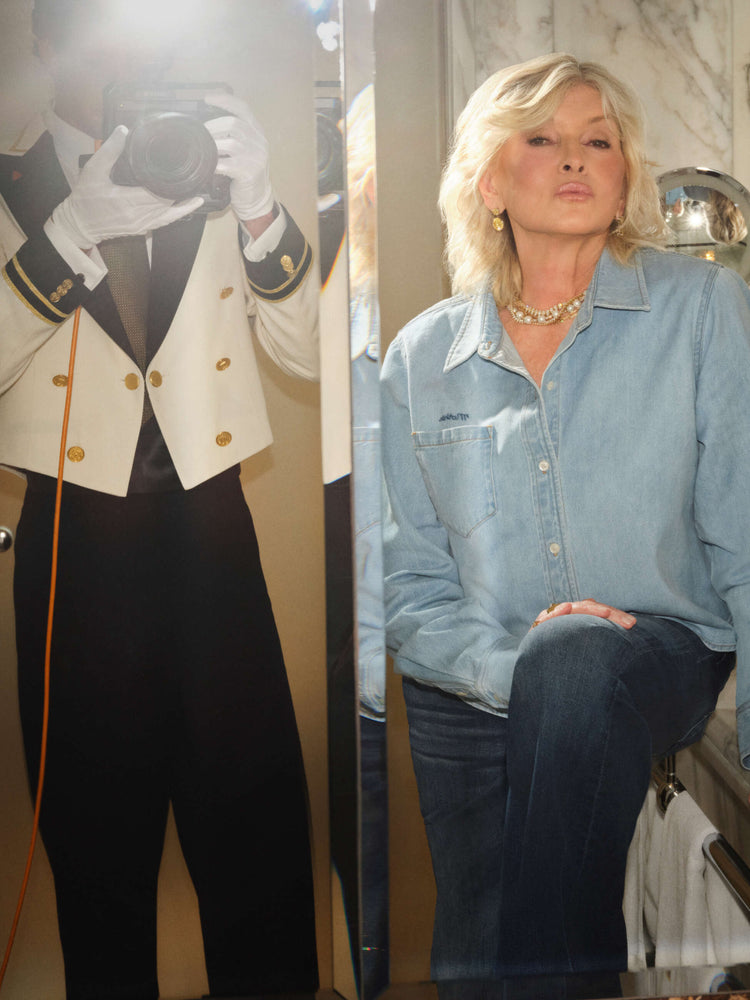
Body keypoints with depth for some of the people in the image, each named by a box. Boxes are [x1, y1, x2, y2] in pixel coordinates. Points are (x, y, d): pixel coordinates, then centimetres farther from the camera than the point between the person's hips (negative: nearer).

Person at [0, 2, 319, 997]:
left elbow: (307, 349, 1)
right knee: (99, 826, 10)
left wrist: (259, 208, -13)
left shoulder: (208, 182, 6)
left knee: (257, 821, 4)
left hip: (209, 533, 1)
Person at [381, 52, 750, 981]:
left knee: (574, 661, -36)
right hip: (471, 704, 3)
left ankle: (553, 961, -24)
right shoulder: (421, 356, 6)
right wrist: (509, 664, -17)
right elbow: (408, 589, 4)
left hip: (661, 666, -2)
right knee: (471, 962, -6)